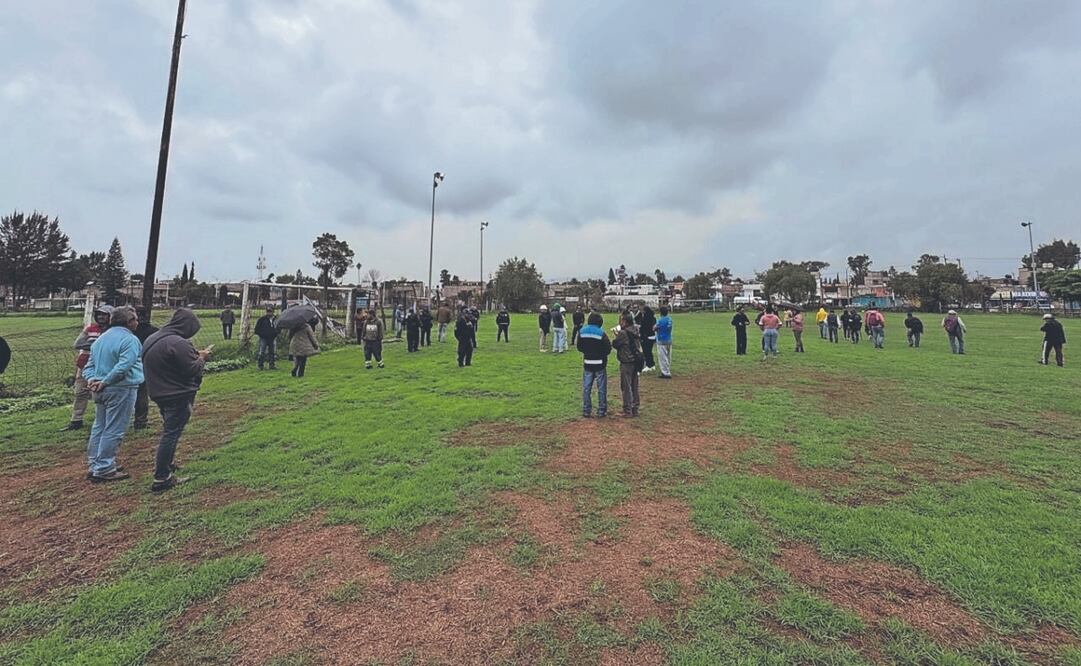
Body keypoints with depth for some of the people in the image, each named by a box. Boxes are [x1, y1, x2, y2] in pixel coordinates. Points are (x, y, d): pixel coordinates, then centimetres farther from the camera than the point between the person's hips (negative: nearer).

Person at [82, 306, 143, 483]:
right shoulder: (129, 339, -14)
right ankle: (103, 470, 2)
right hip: (121, 389, -9)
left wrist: (91, 379, 0)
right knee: (113, 431, -3)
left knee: (99, 427, 18)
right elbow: (122, 367, -24)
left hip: (101, 391, 9)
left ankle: (94, 465, 26)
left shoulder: (101, 338, 14)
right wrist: (104, 382, -14)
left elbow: (89, 365, 15)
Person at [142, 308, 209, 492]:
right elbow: (193, 370, -22)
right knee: (171, 434, -3)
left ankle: (168, 462, 42)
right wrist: (201, 358, -3)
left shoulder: (152, 339, 8)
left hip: (159, 393, 10)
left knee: (168, 430, 26)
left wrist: (194, 355, 12)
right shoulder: (179, 343, -23)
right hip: (178, 396, -9)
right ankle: (161, 479, 3)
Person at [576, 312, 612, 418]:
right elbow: (608, 349, -13)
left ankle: (586, 411, 15)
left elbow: (579, 347, 5)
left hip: (587, 363, 3)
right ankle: (601, 411, 13)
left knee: (586, 388, 11)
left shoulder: (582, 332, -2)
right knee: (601, 388, 8)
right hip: (600, 364, -3)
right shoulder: (601, 333, -15)